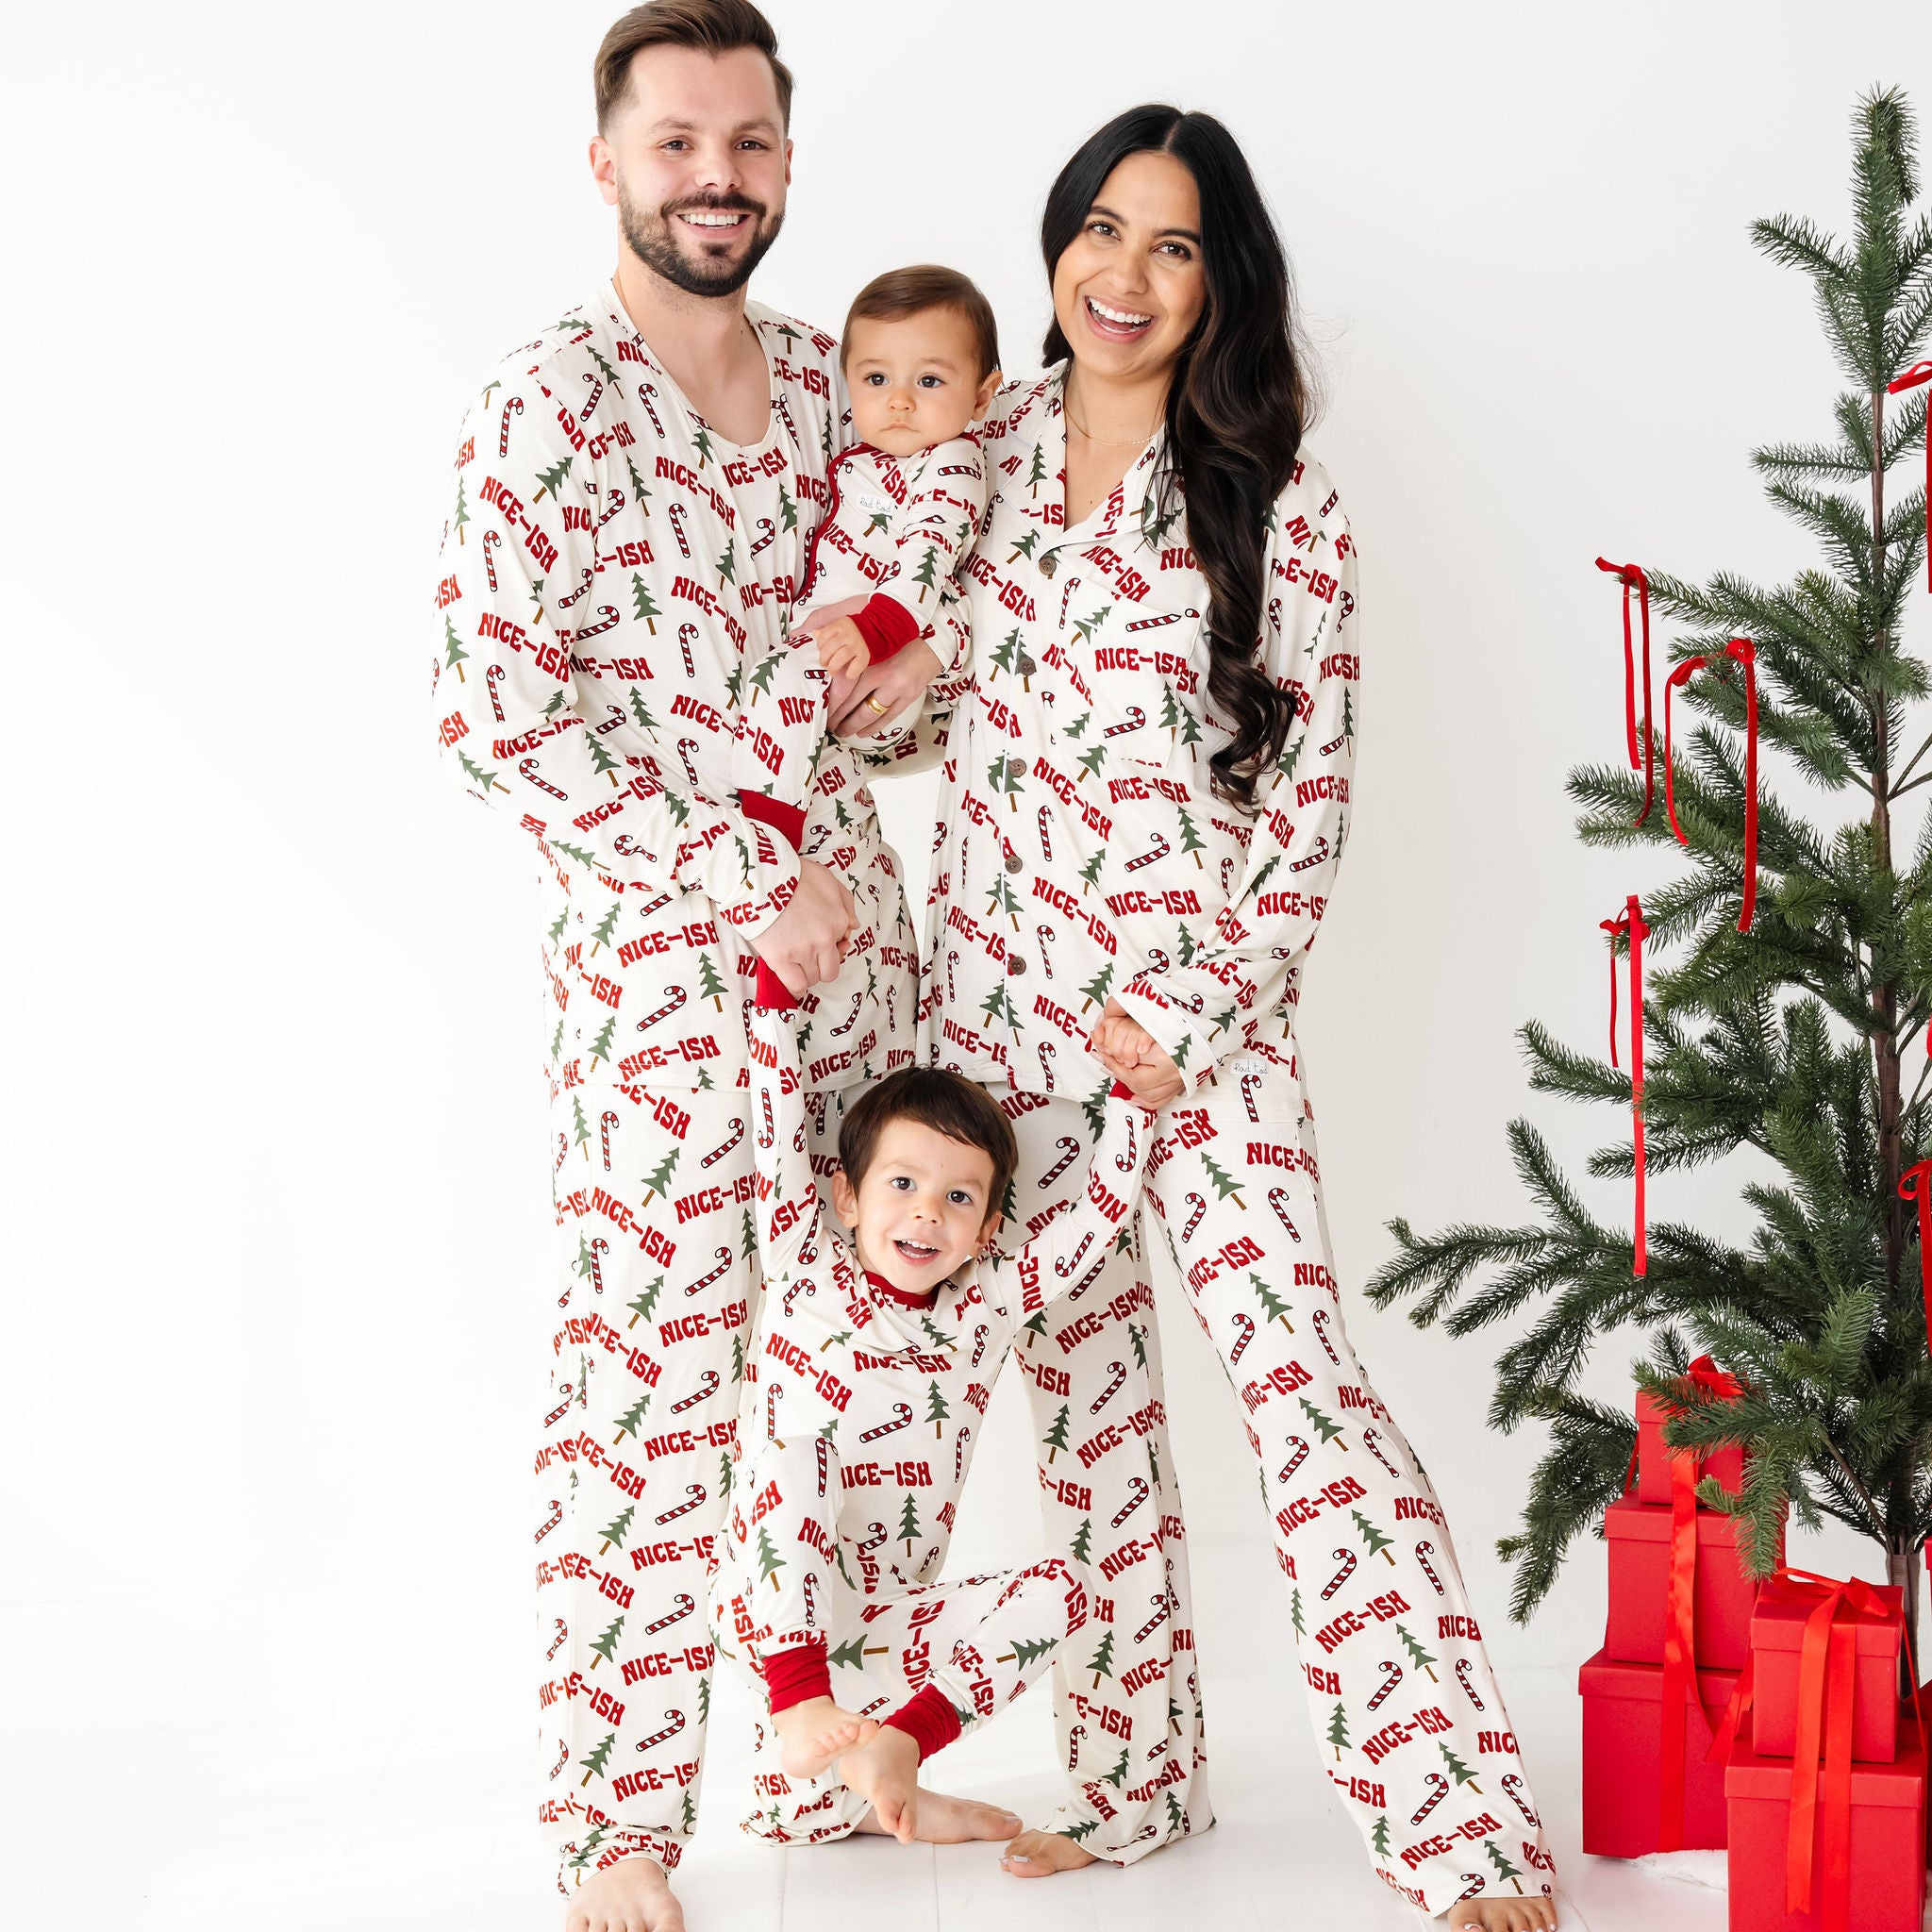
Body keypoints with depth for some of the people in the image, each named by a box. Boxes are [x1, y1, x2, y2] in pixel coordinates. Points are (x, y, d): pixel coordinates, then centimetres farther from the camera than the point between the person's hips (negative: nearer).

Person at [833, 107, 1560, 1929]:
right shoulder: (987, 445, 7)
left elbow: (1312, 790, -5)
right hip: (1001, 996, 4)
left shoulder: (1279, 511, -4)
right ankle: (1133, 1773, 23)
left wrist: (1199, 1014, -11)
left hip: (1197, 1006, -4)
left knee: (1294, 1375, -12)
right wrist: (906, 643, 0)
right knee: (1079, 1386, 11)